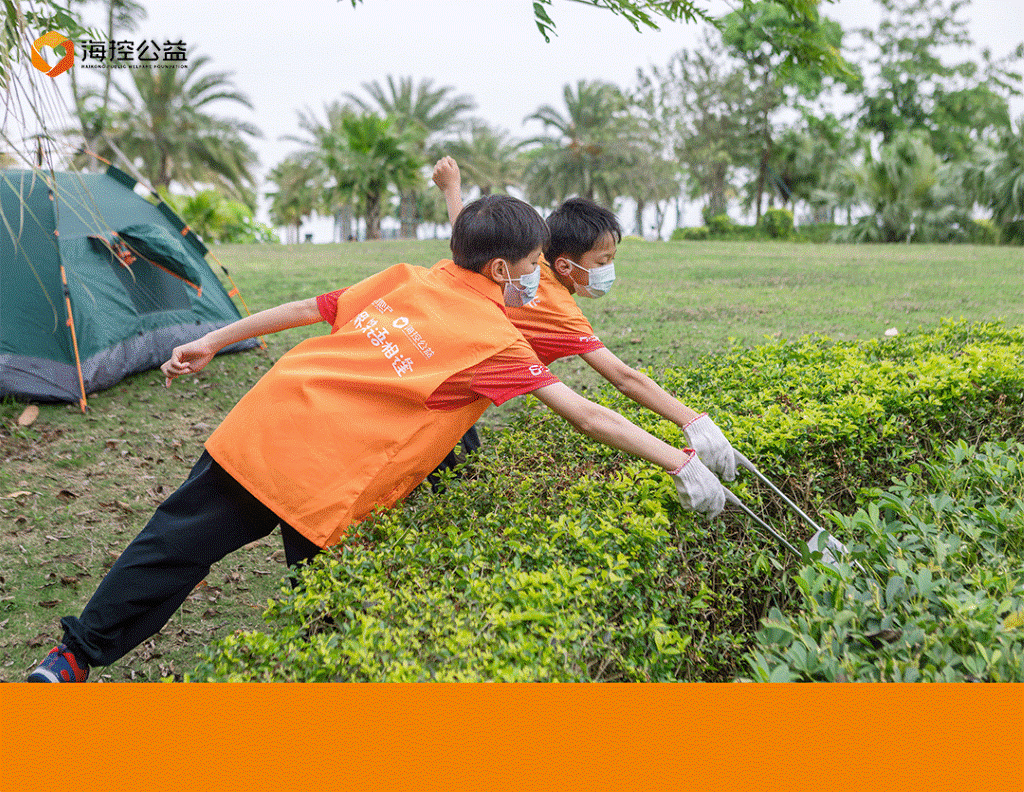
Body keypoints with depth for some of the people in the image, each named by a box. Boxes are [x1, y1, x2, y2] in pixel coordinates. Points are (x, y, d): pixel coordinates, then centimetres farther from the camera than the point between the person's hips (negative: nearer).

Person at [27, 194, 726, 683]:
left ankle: (73, 656, 29)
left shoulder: (403, 280, 11)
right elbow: (586, 415, -6)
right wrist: (681, 461, 1)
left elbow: (307, 309, 17)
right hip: (325, 484, -6)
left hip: (264, 423, 6)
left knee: (177, 540, 16)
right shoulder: (498, 342, -4)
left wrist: (212, 342, 25)